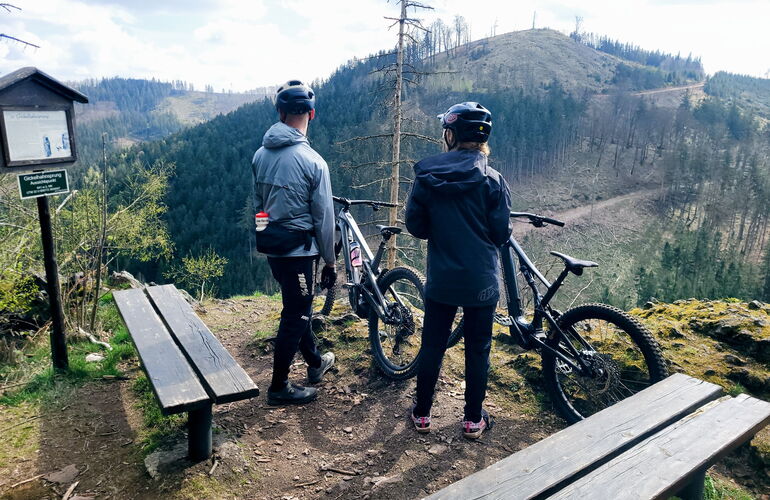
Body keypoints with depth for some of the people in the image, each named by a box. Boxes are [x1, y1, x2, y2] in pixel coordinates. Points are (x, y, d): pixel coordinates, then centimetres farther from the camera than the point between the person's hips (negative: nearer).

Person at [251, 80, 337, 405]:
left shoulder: (260, 155, 2)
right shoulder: (312, 161, -17)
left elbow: (257, 204, 11)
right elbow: (323, 217, -13)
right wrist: (330, 261, -3)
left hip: (270, 245, 7)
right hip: (299, 249, -7)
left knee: (299, 307, 22)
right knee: (294, 316, 5)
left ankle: (315, 362, 40)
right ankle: (279, 387, 17)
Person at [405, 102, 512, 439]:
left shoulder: (426, 176, -6)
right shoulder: (492, 180, -11)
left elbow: (415, 226, -2)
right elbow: (501, 233, -9)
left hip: (440, 280, 2)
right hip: (480, 281, -1)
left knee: (432, 346, 15)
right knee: (477, 349, 13)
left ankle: (422, 413, 28)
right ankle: (473, 419, 25)